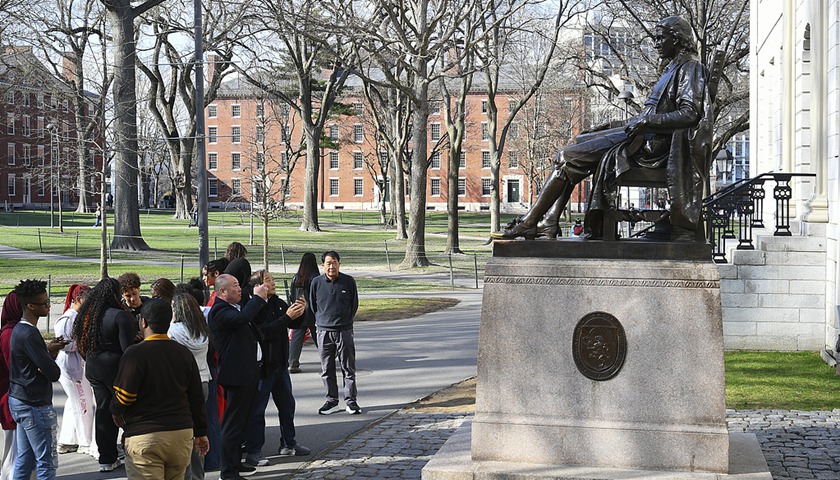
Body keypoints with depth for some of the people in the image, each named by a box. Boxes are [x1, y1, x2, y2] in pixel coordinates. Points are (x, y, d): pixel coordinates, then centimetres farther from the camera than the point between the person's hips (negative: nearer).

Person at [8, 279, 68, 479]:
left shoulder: (19, 330, 10)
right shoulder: (29, 334, -21)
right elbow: (54, 373, -21)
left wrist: (48, 350, 0)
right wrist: (51, 352, -1)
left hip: (18, 401, 10)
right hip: (34, 405, -10)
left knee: (25, 460, 15)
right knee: (46, 461, -4)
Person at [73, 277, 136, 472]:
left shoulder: (86, 315, 5)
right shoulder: (120, 316, -16)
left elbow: (81, 345, 12)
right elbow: (127, 347, -19)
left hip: (93, 369, 7)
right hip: (115, 368, -6)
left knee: (103, 409, 11)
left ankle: (107, 457, 14)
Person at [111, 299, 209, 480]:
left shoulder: (135, 354, -10)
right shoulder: (184, 353, 8)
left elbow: (124, 397, -12)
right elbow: (196, 398, 11)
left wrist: (116, 411, 11)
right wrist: (201, 432, 19)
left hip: (145, 436, -6)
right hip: (182, 434, 6)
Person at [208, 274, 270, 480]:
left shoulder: (235, 307, 15)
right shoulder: (219, 311, -17)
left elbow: (254, 323, 29)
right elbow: (243, 317, -35)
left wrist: (262, 298, 17)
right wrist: (258, 297, -23)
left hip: (248, 373, 10)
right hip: (237, 375, -10)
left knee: (240, 422, 19)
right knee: (233, 424, -4)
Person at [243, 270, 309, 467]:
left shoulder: (277, 303, 9)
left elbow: (294, 324, 15)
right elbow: (264, 331, -29)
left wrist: (299, 313, -6)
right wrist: (287, 317, -29)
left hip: (280, 364, 9)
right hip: (262, 367, -9)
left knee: (287, 404, 17)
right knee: (257, 409, -2)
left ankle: (288, 443, 31)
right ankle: (253, 451, 4)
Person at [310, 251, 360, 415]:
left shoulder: (349, 281, -3)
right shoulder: (316, 282, -1)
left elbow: (354, 304, 9)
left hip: (344, 331, -1)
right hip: (324, 332, 1)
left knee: (348, 368, 2)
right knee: (327, 369, 6)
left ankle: (350, 401, 9)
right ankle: (331, 401, 15)